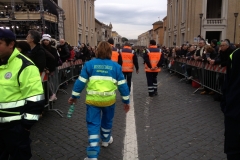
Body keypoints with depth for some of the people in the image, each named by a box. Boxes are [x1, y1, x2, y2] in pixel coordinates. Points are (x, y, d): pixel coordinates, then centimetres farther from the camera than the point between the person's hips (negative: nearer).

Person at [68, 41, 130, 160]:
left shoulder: (89, 64, -2)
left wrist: (74, 96, 10)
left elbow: (80, 82, -1)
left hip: (93, 100, -1)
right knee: (107, 120, 25)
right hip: (109, 100, 1)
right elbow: (122, 85, 2)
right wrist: (126, 101, 10)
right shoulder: (116, 66, 0)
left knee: (93, 125, 5)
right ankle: (106, 140, 48)